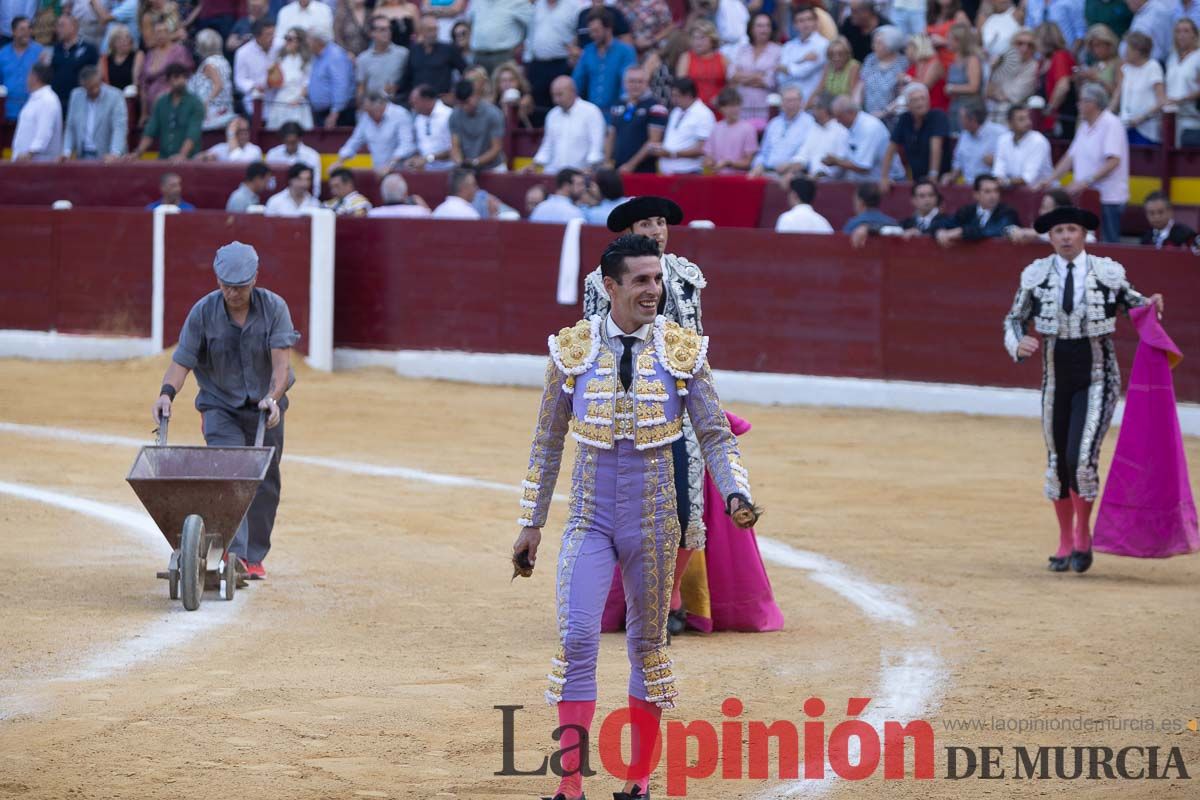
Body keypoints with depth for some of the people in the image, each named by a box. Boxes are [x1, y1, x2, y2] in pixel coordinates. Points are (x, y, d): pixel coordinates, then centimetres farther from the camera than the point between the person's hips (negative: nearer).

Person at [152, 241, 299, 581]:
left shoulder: (274, 308, -11)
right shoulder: (203, 312, -11)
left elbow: (282, 361, -20)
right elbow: (182, 361, -13)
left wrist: (273, 397, -36)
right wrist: (167, 393, -32)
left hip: (265, 407, 1)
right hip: (220, 407, -1)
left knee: (264, 484, 7)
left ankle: (253, 557, 20)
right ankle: (233, 552, -30)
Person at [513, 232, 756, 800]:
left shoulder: (683, 350, -2)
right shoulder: (573, 349, -2)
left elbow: (716, 436, 0)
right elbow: (547, 444, 6)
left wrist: (735, 494, -17)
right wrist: (530, 524, 8)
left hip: (653, 518, 1)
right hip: (589, 519, -1)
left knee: (648, 642, 11)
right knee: (576, 637, -14)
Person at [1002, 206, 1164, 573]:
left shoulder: (1108, 273, -5)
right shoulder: (1036, 275, -1)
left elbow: (1129, 299, 14)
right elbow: (1015, 319, 10)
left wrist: (1149, 304, -8)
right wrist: (1018, 344, -11)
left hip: (1096, 380, -3)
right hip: (1056, 380, 3)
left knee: (1081, 458, -17)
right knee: (1057, 462, 11)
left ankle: (1083, 535, 5)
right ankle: (1065, 543, 27)